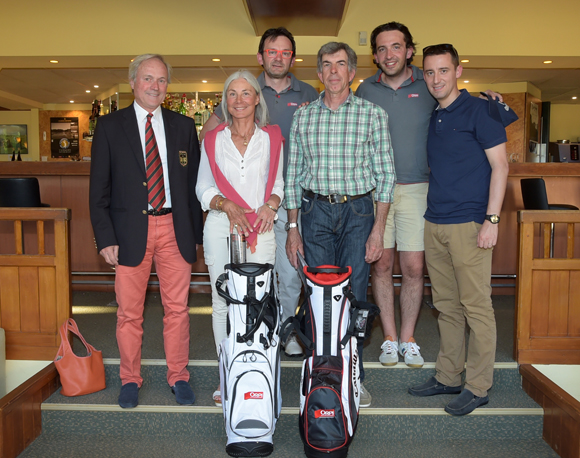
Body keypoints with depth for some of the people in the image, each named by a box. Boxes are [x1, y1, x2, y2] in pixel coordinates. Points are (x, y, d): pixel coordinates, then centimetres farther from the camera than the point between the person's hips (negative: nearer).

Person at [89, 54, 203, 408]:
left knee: (178, 307, 6)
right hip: (131, 229, -1)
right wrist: (105, 237, -5)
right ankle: (130, 379, 24)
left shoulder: (184, 126, 10)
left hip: (174, 227, 1)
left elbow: (194, 182, 10)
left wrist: (195, 233, 5)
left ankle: (179, 377, 23)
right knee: (129, 311, 6)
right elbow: (99, 189, 3)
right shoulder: (110, 126, 5)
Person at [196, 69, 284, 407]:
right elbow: (204, 188, 9)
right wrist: (228, 205, -10)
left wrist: (270, 204, -8)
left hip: (261, 228, 0)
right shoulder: (213, 140, 11)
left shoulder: (271, 138, 11)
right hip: (221, 227, 1)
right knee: (223, 301, 1)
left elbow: (278, 183, 14)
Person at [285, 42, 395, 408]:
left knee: (354, 296, 0)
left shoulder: (373, 114, 3)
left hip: (358, 212, -1)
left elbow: (386, 174, 1)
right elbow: (293, 175, 10)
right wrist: (293, 227, 5)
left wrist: (378, 228, -6)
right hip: (315, 211, 2)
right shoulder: (303, 116, 9)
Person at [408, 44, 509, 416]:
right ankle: (448, 377, 24)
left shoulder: (478, 110, -3)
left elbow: (500, 166, -7)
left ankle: (478, 386, 12)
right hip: (434, 224, 7)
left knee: (476, 306, 0)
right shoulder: (431, 118, 16)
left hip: (468, 224, -7)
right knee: (446, 305, 13)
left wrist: (491, 220, -15)